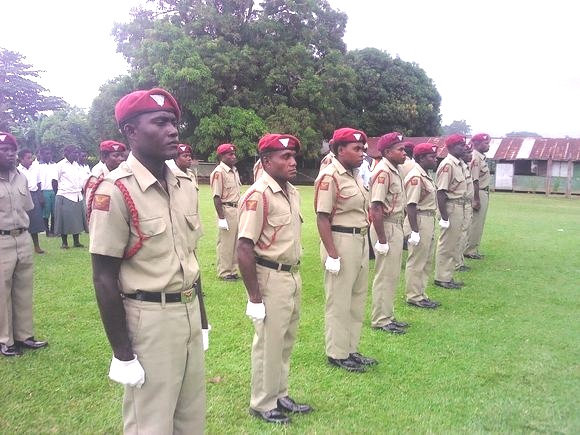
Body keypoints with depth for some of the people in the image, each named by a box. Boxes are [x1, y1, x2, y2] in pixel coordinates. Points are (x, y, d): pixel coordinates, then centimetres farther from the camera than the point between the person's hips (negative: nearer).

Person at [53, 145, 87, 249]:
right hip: (65, 197, -6)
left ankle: (76, 241, 16)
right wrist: (58, 193, 0)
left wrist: (80, 191, 8)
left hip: (77, 197, 6)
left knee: (77, 219, 7)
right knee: (64, 220, 0)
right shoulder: (61, 165, -6)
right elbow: (55, 181, -4)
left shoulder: (76, 165, 13)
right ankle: (64, 242, 10)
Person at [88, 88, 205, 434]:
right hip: (149, 318, -7)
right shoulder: (115, 191, -17)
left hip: (189, 311, 7)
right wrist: (122, 355, -14)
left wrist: (200, 319, 16)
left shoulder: (184, 184, 6)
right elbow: (104, 279, -15)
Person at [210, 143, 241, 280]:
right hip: (226, 210, -9)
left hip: (237, 209, 9)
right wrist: (221, 218, -20)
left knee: (235, 242, 15)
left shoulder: (234, 170, 12)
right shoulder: (218, 172, -14)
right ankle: (224, 272, 13)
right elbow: (217, 197, -17)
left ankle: (233, 270, 27)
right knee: (225, 243, 1)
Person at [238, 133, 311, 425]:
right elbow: (244, 249, -22)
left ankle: (280, 395, 39)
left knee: (286, 341, 20)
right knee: (268, 344, 6)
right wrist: (254, 298, -21)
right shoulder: (258, 195, -20)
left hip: (292, 275, 9)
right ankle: (263, 404, 26)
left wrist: (295, 276, 18)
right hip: (270, 278, -8)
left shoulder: (292, 192, 7)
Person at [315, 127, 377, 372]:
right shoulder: (329, 176, -15)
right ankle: (337, 354, 17)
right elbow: (322, 217, -18)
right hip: (341, 241, -9)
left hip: (361, 241, 9)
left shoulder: (354, 175, 12)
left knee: (357, 298, 17)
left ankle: (351, 349, 31)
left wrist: (364, 241, 18)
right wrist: (331, 254, -21)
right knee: (339, 301, 2)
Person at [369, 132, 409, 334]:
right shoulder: (383, 172, -17)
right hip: (386, 227, -10)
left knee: (392, 275, 16)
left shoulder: (394, 170, 13)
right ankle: (380, 320, 10)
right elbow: (376, 208, -22)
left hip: (396, 227, 10)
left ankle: (387, 316, 28)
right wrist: (381, 240, -23)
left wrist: (399, 231, 15)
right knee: (385, 276, -1)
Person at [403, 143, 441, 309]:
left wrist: (431, 226, 19)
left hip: (429, 222, 11)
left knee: (426, 261, 17)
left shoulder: (425, 175, 13)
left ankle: (420, 294, 28)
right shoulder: (415, 177, -17)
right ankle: (414, 297, 11)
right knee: (416, 261, 0)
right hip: (419, 221, -11)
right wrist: (414, 231, -23)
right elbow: (411, 205, -21)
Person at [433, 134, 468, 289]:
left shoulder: (460, 164, 11)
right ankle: (442, 278, 12)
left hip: (459, 206, 10)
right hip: (450, 207, -10)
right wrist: (444, 217, -22)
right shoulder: (447, 165, -17)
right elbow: (441, 192, -21)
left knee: (453, 244, 16)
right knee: (446, 244, 1)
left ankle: (447, 277, 27)